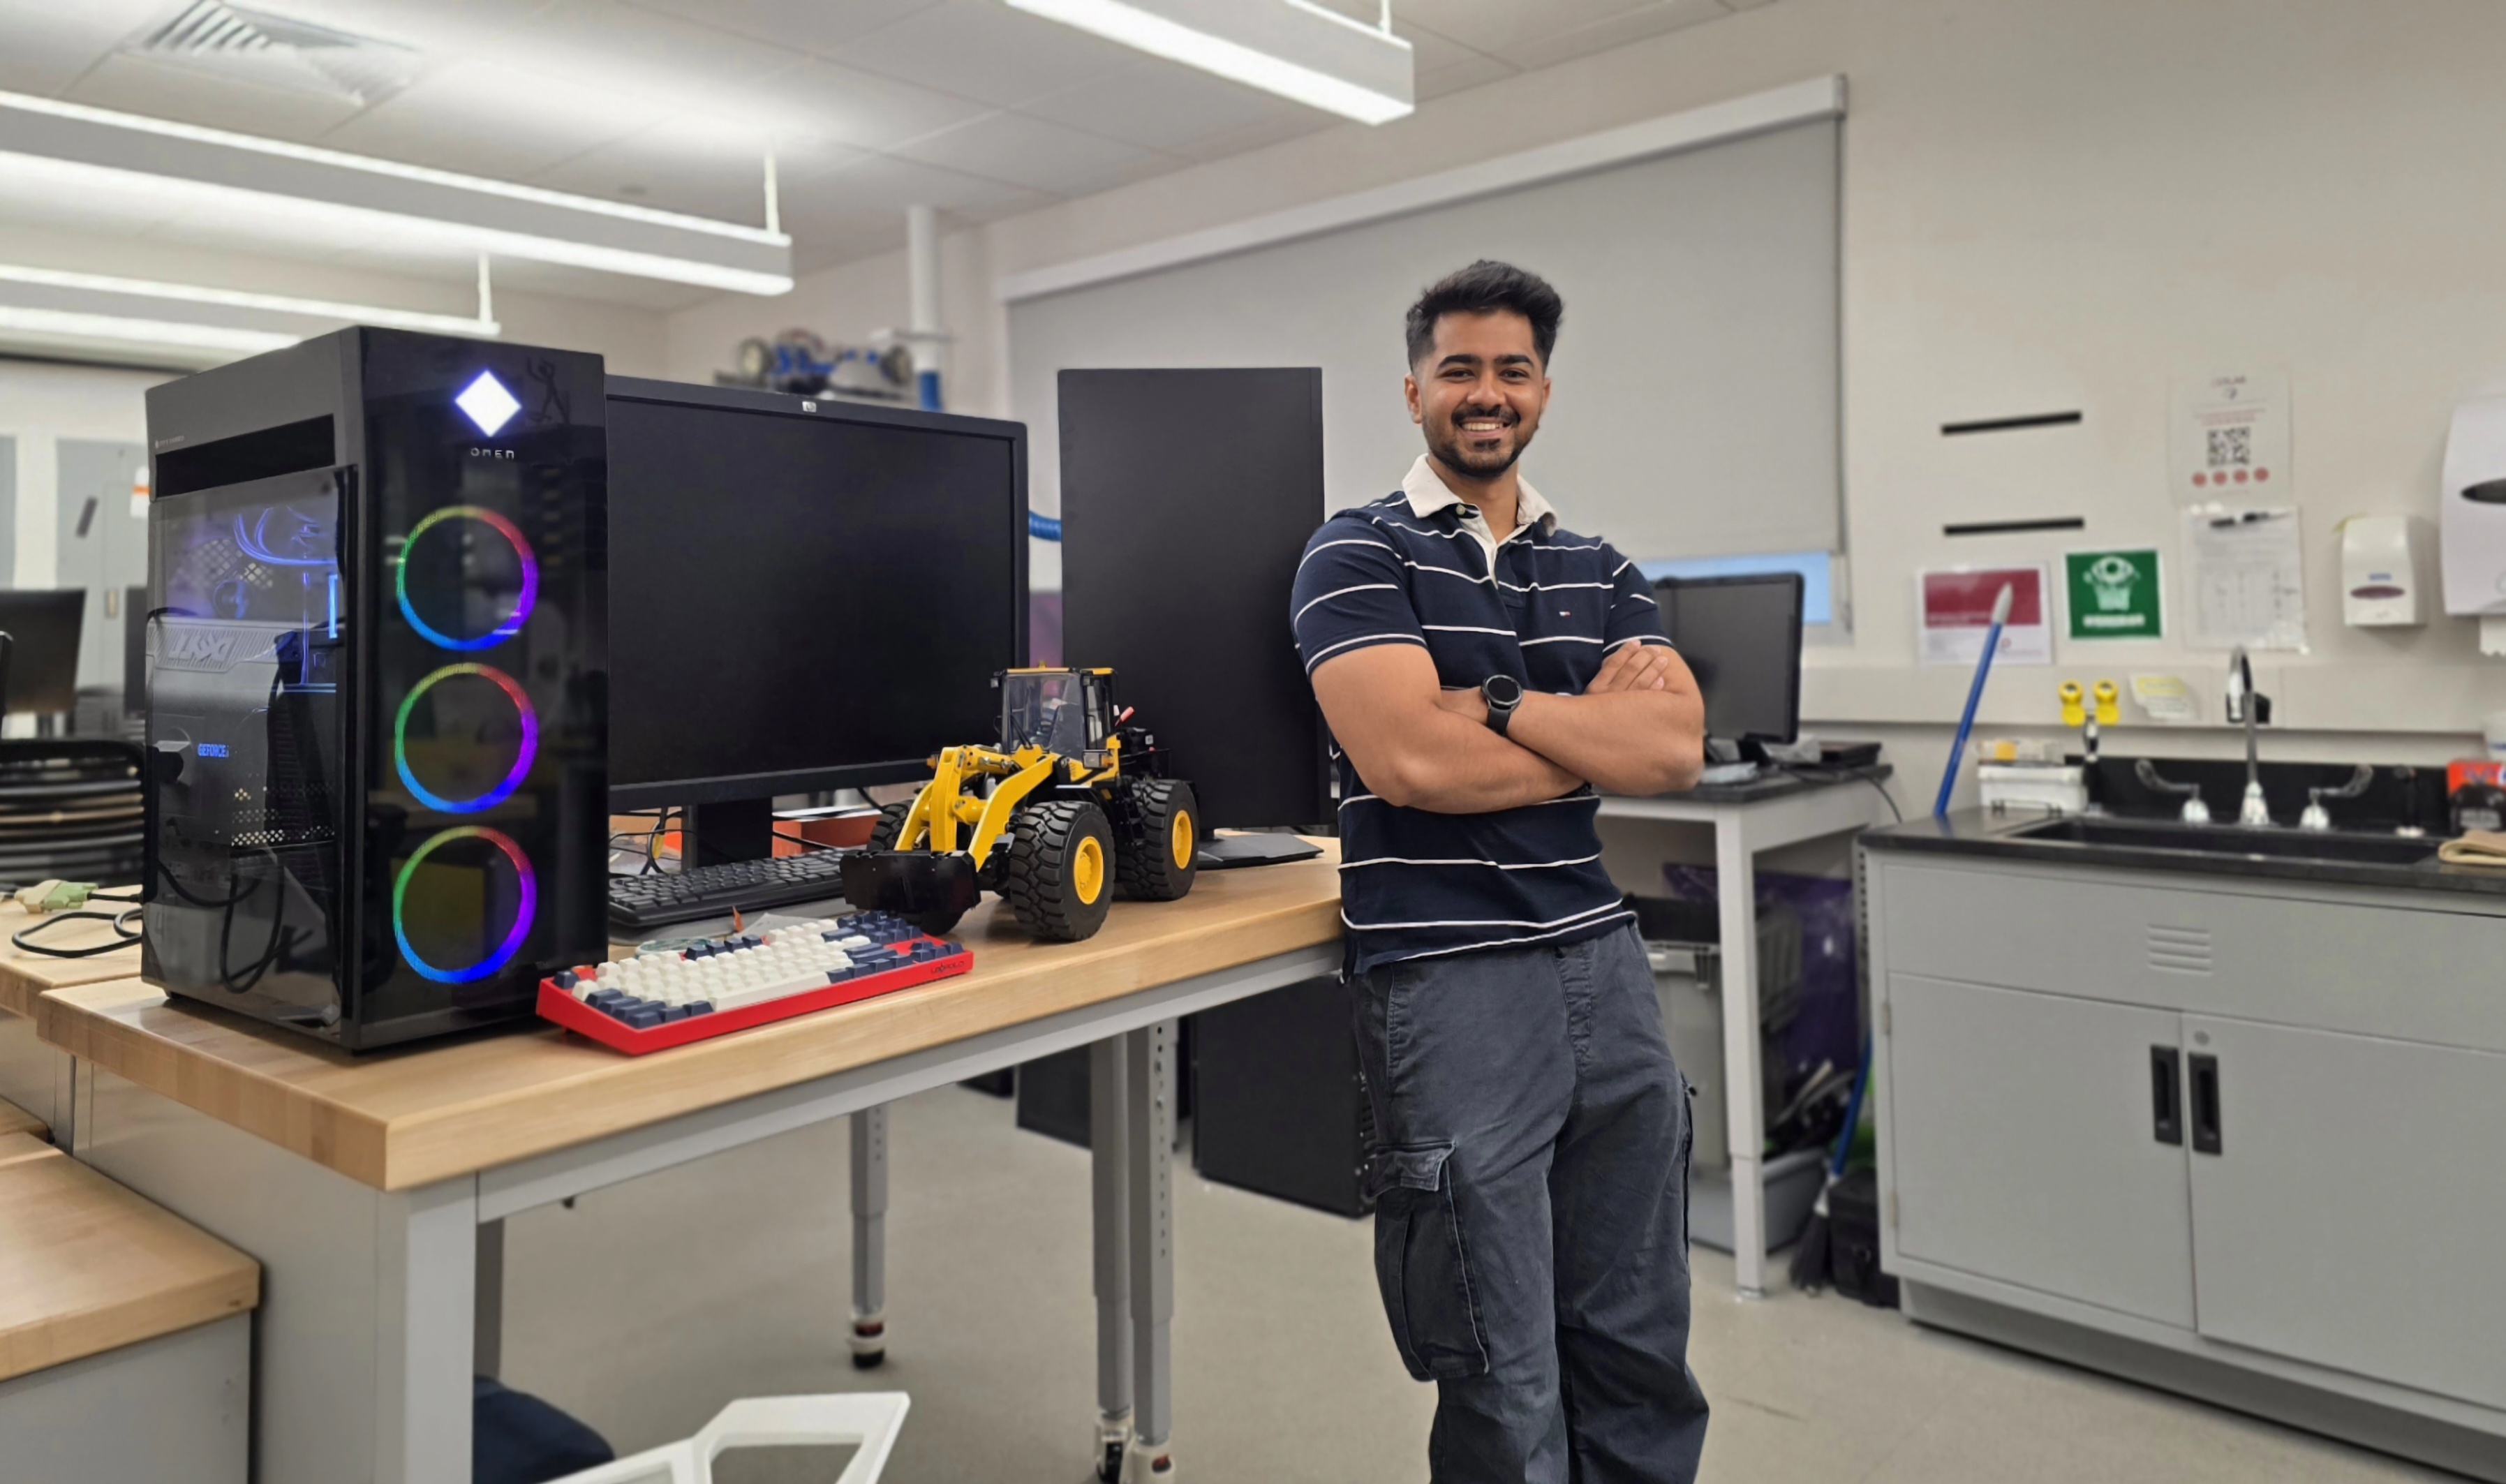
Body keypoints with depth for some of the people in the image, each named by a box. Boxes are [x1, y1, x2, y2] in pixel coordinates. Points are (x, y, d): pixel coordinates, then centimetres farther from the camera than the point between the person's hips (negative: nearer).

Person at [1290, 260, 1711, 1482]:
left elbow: (1677, 748, -2)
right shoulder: (1358, 555, -3)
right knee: (1506, 1382, 5)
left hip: (1601, 959, 6)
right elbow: (1410, 760, -18)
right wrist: (1598, 725, -5)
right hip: (1448, 976, -5)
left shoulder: (1600, 573, 13)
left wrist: (1497, 705, -13)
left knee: (1641, 1348, 16)